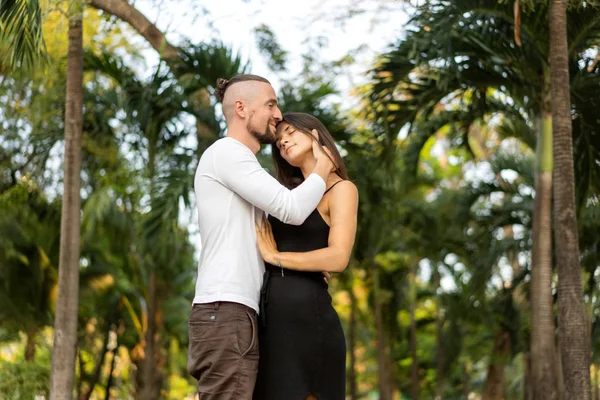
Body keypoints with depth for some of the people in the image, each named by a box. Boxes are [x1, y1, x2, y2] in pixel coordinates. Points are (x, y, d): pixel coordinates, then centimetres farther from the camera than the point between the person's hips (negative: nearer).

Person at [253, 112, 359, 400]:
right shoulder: (293, 192, 22)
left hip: (305, 311, -7)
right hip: (270, 312, 7)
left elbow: (337, 258, -12)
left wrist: (274, 256, -6)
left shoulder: (341, 189, 2)